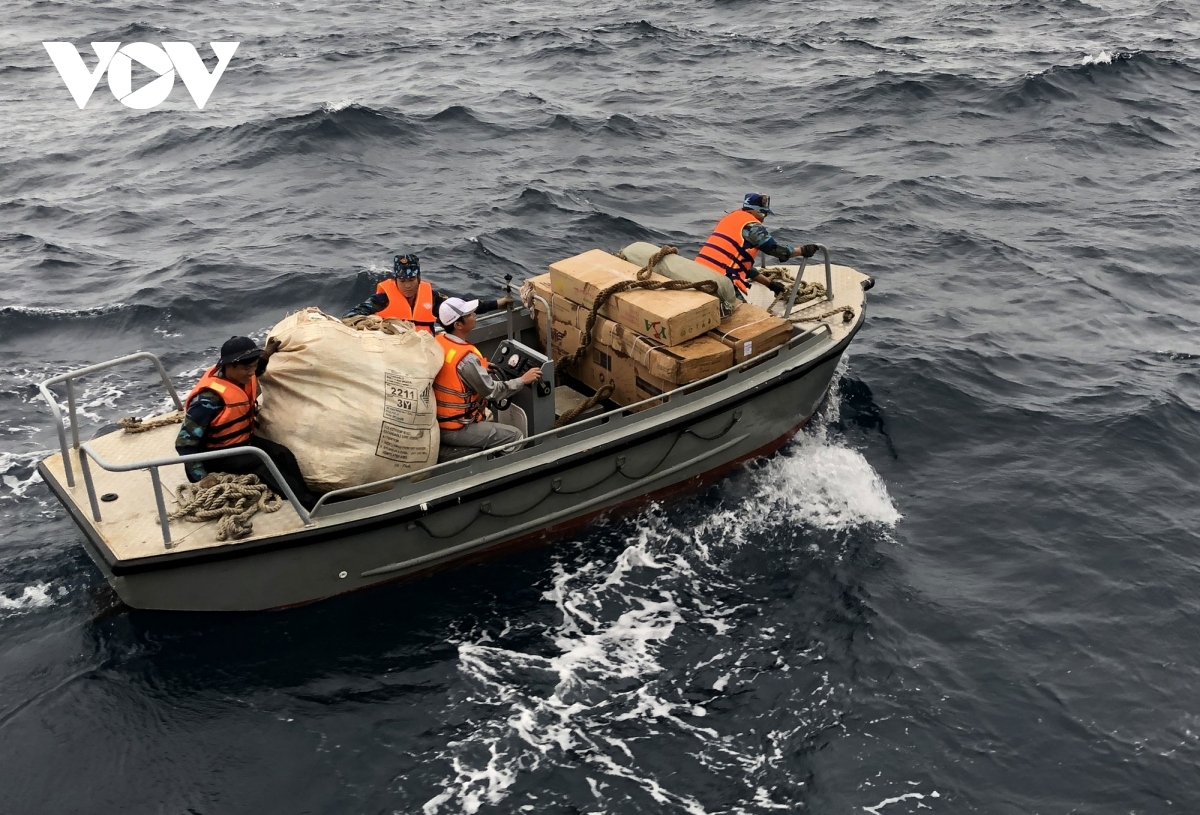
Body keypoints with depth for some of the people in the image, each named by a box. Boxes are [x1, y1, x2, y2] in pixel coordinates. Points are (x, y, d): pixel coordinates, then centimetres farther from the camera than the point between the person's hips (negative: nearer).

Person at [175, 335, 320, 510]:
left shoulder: (242, 377, -7)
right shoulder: (210, 398, -31)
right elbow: (184, 444, -26)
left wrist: (266, 354, 6)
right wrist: (202, 477, -30)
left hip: (243, 442, 8)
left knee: (283, 454, -16)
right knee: (260, 465, -29)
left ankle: (306, 498, -22)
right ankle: (308, 504, -35)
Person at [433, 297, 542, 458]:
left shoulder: (437, 342, -1)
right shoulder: (466, 358, -26)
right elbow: (492, 391, -18)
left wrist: (480, 368, 18)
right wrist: (523, 380, -7)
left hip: (436, 421, 8)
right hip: (454, 429, -8)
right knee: (516, 437, -5)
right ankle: (454, 455, -4)